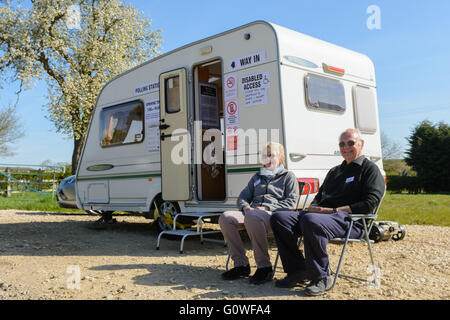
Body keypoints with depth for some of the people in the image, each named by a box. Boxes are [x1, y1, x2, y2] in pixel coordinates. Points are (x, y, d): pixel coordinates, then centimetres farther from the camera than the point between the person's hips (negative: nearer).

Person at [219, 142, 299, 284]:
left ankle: (264, 267, -30)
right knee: (225, 217, -24)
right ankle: (241, 264, -17)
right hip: (252, 212, 6)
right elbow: (243, 196, 27)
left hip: (274, 215, -5)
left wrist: (267, 208, -12)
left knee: (252, 217, -40)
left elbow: (291, 202, 1)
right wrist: (245, 207, 1)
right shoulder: (257, 177, 31)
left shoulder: (288, 176, 16)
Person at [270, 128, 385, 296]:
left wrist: (334, 210, -13)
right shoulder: (334, 171, 30)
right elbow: (319, 196, 32)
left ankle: (321, 277, -24)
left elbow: (369, 204, -6)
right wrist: (314, 207, 5)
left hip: (351, 221, -7)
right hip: (321, 215, 8)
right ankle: (298, 270, -9)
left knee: (310, 220, -39)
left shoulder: (370, 169, 8)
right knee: (278, 218, -13)